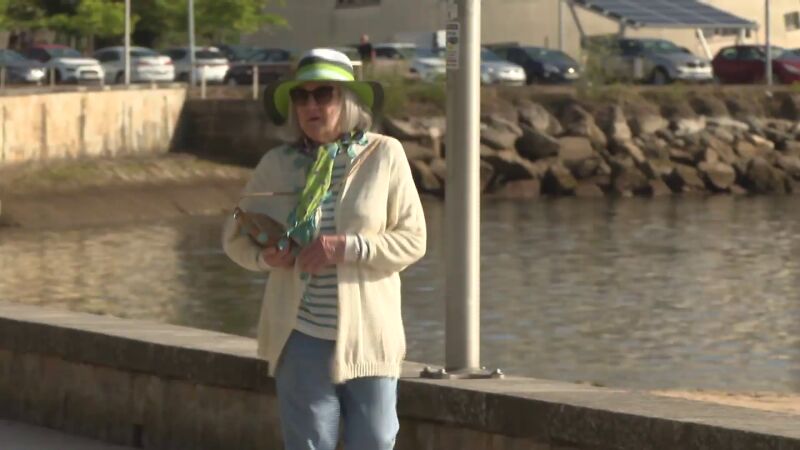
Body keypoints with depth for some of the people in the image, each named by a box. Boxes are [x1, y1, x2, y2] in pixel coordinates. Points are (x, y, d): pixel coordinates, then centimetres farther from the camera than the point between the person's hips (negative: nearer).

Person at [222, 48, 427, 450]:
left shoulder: (384, 155, -1)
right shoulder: (276, 164, 5)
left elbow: (412, 239, -3)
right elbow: (235, 236, 14)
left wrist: (348, 248, -18)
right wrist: (264, 255, -9)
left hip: (368, 334, -1)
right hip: (301, 334, 1)